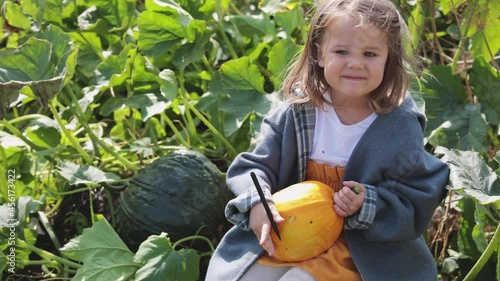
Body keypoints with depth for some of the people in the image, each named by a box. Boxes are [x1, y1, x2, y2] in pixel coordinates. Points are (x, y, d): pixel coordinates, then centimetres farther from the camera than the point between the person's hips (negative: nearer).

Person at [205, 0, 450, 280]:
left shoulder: (400, 126, -12)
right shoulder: (297, 112, -6)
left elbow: (417, 202, -8)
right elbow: (255, 165, -2)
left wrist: (368, 205, -26)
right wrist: (256, 202, -23)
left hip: (355, 249, -3)